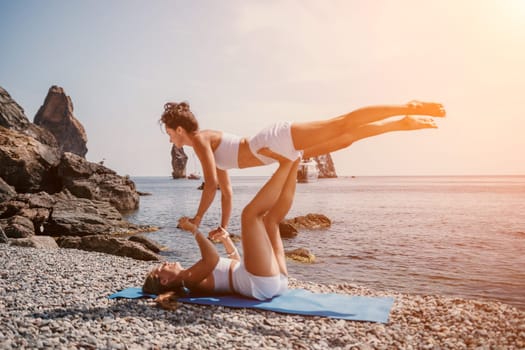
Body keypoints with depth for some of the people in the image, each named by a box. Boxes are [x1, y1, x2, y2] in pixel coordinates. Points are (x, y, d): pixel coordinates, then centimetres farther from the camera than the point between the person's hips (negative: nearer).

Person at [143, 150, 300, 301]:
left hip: (276, 280, 8)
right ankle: (286, 161, -11)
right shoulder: (189, 279, 1)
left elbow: (236, 262, 37)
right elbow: (212, 260, -20)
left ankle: (293, 162, -1)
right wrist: (194, 230, -6)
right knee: (250, 213, -15)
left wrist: (225, 239, 21)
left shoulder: (198, 274, 29)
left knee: (270, 219, 15)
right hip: (260, 283, -8)